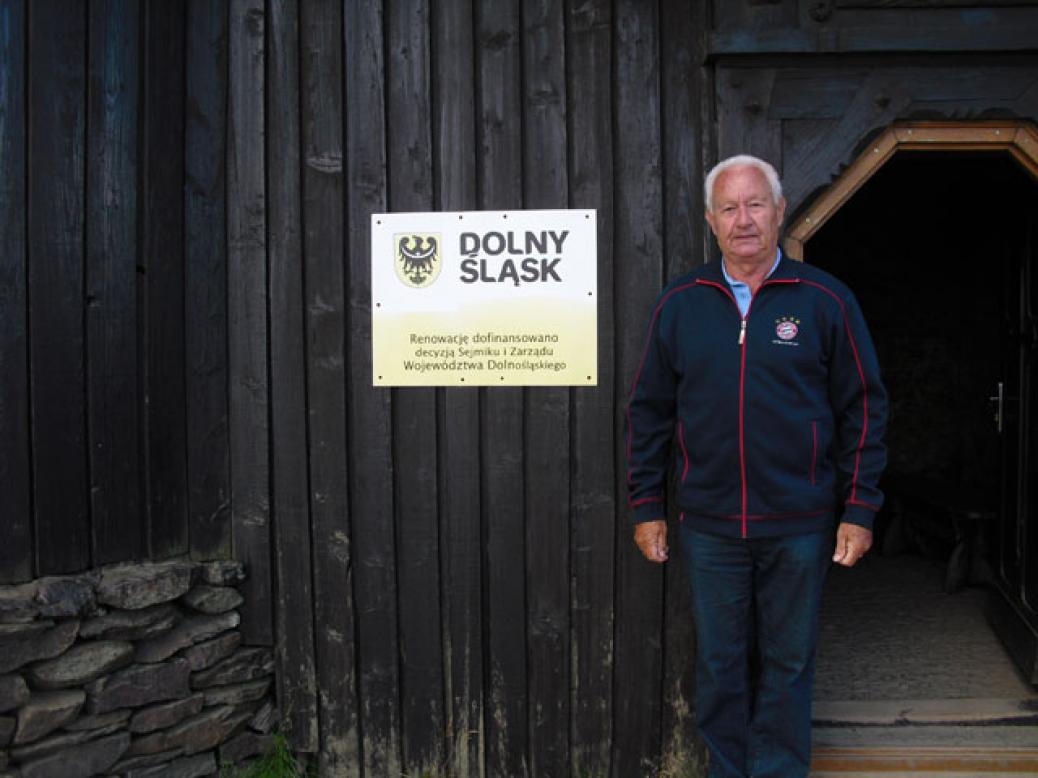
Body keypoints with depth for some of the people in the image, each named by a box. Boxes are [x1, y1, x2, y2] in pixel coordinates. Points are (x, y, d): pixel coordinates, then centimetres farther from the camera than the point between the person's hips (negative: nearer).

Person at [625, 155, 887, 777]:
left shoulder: (825, 300, -3)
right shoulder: (680, 305, 3)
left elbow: (864, 410, 0)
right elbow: (649, 411, 7)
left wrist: (859, 510, -4)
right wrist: (647, 506, 5)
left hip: (799, 526, -1)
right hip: (709, 526, 2)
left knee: (788, 664, 11)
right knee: (720, 666, 13)